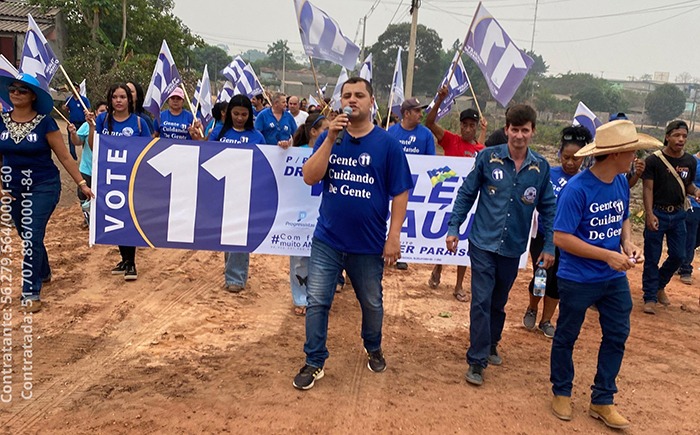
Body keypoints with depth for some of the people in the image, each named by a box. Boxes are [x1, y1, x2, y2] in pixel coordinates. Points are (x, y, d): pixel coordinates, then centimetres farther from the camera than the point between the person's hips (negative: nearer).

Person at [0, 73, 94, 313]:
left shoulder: (45, 123, -8)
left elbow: (65, 157, -6)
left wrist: (82, 183, -6)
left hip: (43, 187, -4)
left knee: (32, 237, -9)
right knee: (27, 236, 17)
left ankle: (31, 291, 2)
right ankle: (43, 273, 42)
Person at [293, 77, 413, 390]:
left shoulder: (387, 144, -6)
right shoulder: (328, 138, 1)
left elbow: (400, 193, -5)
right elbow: (310, 177, -10)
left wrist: (394, 236, -10)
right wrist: (331, 138, -19)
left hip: (369, 244, -1)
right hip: (327, 239, 2)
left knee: (372, 303, 16)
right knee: (317, 302, 2)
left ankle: (374, 350, 42)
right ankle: (314, 362, 19)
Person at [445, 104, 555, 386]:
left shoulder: (541, 167, -1)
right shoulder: (488, 158, -7)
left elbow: (547, 208, 7)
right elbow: (466, 194, 0)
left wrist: (549, 246, 5)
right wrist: (453, 228, -4)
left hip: (513, 247, 3)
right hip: (483, 243, -3)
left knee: (499, 302, 17)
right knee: (481, 301, -5)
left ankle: (491, 345, 38)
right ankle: (477, 361, 5)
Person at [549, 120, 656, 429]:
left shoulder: (621, 182, -1)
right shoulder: (576, 189, -23)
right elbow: (561, 238, -23)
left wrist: (628, 244, -6)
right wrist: (608, 255, -24)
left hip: (615, 278, 7)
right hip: (578, 280, -6)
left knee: (617, 336, 12)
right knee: (566, 337, 12)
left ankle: (602, 401, 29)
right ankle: (561, 393, 34)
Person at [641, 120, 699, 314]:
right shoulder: (654, 160, -9)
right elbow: (648, 189, -10)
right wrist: (650, 214, -20)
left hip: (678, 214, 4)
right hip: (657, 214, -4)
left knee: (678, 255, 8)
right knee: (652, 258, 2)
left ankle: (660, 285, 33)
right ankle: (650, 297, 12)